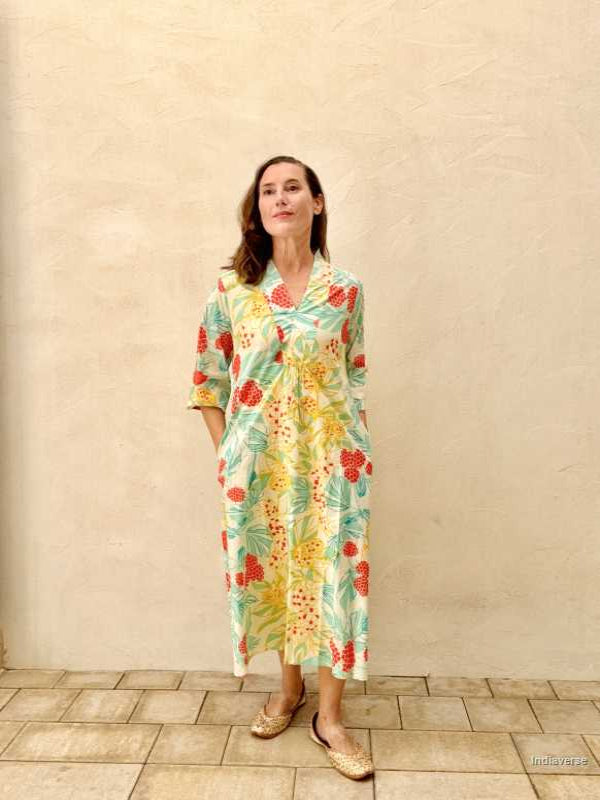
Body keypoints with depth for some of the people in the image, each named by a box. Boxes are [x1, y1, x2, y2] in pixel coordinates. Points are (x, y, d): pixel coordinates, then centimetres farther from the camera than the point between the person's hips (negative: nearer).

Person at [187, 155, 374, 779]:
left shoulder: (345, 290, 0)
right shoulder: (231, 290, 0)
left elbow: (356, 376, 7)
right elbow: (209, 379, 5)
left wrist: (358, 451, 4)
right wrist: (225, 451, 1)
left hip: (330, 459, -1)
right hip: (256, 463, 1)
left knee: (333, 574, 3)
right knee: (269, 571, 12)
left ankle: (329, 718, 22)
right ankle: (289, 688, 37)